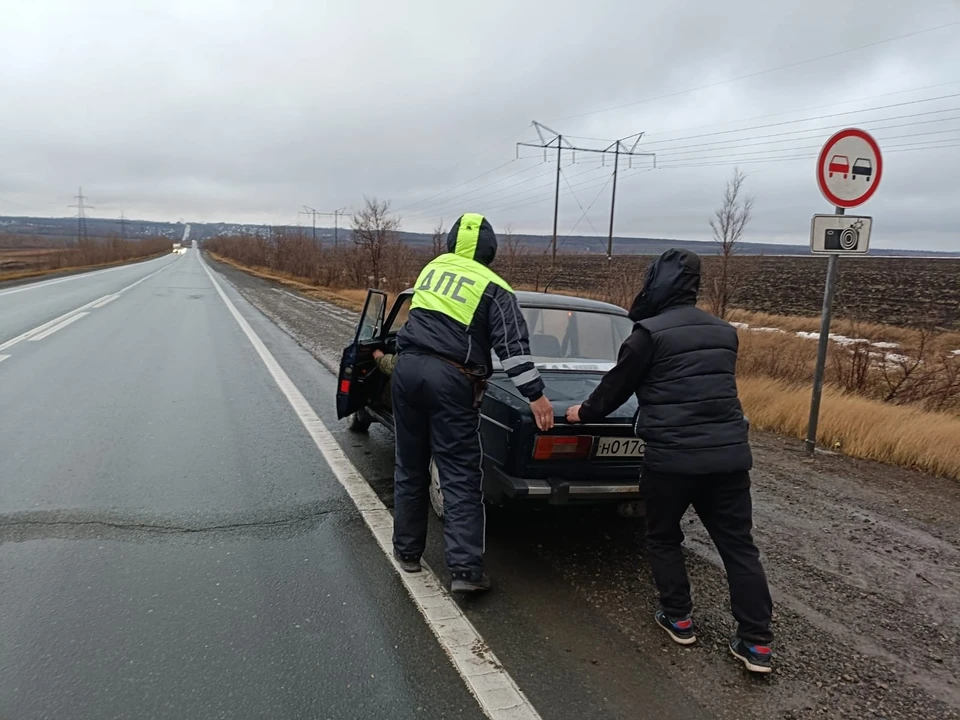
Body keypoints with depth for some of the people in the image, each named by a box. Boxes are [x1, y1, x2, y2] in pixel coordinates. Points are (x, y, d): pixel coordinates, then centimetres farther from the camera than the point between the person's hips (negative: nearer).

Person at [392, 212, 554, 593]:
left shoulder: (432, 268, 16)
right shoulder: (494, 289, 0)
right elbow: (513, 345, -9)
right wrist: (535, 395, -10)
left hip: (407, 368, 5)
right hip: (450, 380, -5)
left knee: (410, 468, 16)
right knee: (460, 477, 0)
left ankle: (407, 551, 26)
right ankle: (466, 569, -2)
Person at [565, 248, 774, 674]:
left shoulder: (650, 333, -8)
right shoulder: (724, 332, 12)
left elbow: (618, 384, 2)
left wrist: (586, 413, 20)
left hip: (671, 456, -5)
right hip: (729, 453, 5)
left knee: (663, 537, 18)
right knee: (738, 545, 11)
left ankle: (678, 619, 24)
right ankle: (756, 643, 13)